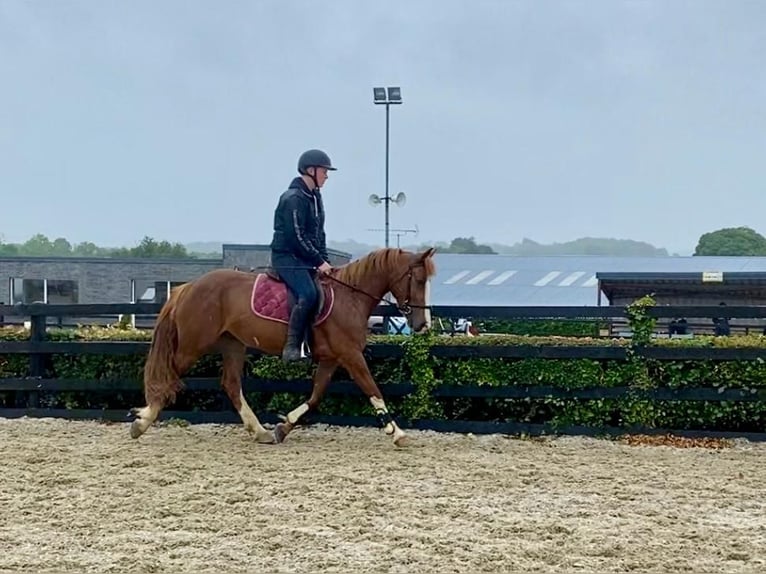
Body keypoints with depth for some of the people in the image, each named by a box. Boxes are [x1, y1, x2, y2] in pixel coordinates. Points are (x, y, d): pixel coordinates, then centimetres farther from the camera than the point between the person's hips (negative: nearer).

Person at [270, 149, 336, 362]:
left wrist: (325, 260, 7)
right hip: (288, 257, -10)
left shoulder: (315, 196, 14)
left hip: (307, 258, 10)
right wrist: (319, 262, -17)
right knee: (308, 295, -27)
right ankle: (291, 348, -26)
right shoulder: (293, 199, -15)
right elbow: (297, 237, -19)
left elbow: (319, 233, 18)